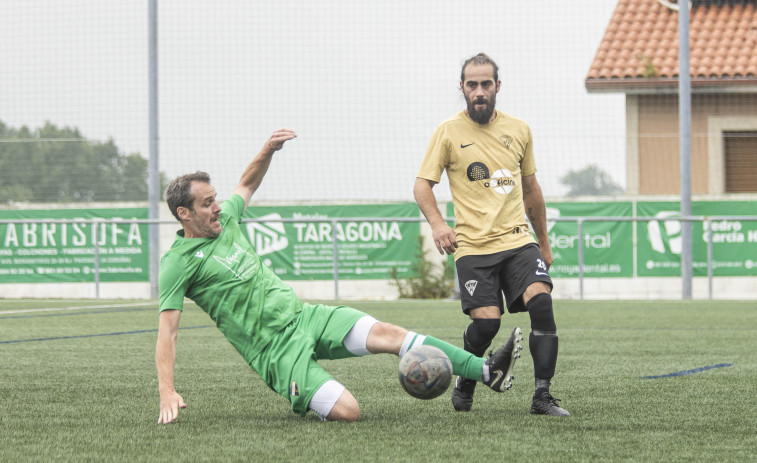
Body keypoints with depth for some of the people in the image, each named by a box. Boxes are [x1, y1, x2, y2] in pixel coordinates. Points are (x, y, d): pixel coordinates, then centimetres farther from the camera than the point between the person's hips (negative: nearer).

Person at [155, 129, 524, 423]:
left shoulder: (224, 219, 11)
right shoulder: (177, 263, -10)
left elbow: (247, 185, 32)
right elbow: (167, 330, -14)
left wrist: (268, 150, 14)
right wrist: (167, 393, -23)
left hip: (303, 316, 7)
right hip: (277, 349, -7)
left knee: (385, 333, -13)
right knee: (347, 412, -22)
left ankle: (487, 371, -18)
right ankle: (300, 401, 12)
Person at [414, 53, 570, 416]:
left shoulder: (518, 130, 12)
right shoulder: (448, 132, 1)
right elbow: (422, 185, 2)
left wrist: (544, 243, 26)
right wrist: (437, 223, -17)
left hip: (519, 240, 3)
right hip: (473, 247, -3)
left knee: (541, 302, -20)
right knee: (486, 321, -15)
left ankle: (542, 396, -16)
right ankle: (464, 386, 14)